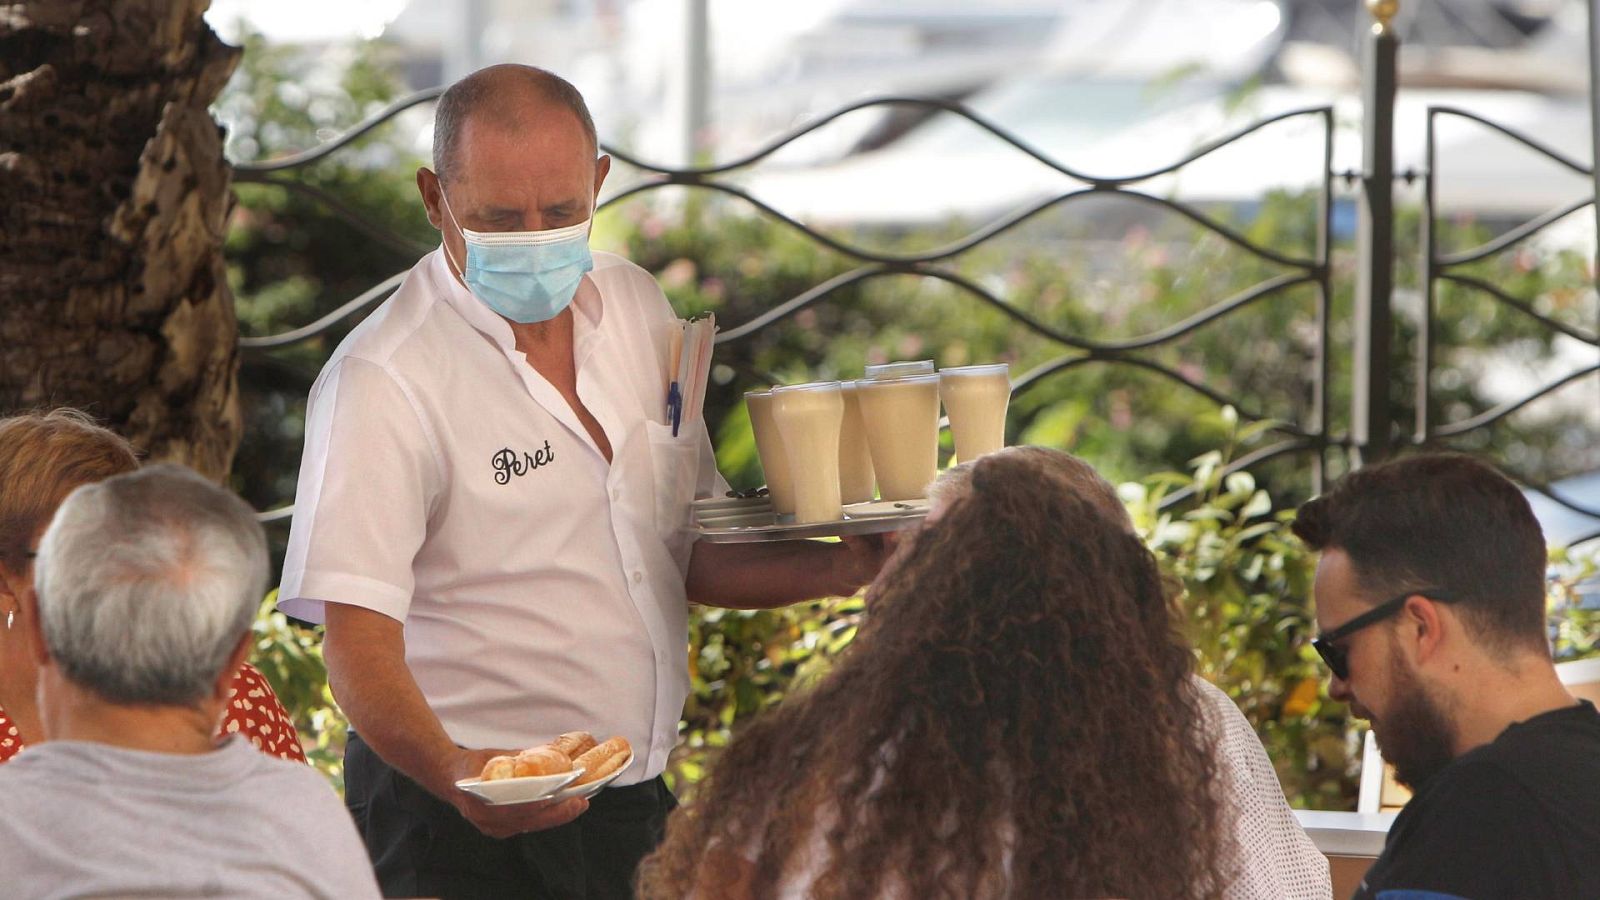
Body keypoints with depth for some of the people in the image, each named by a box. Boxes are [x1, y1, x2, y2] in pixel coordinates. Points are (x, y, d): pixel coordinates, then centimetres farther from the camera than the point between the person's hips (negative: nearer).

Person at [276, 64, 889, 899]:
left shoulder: (635, 307, 6)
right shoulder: (383, 382, -16)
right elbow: (358, 640, -23)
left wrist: (843, 568, -2)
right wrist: (453, 773, -40)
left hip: (638, 800, 6)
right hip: (468, 828, -6)